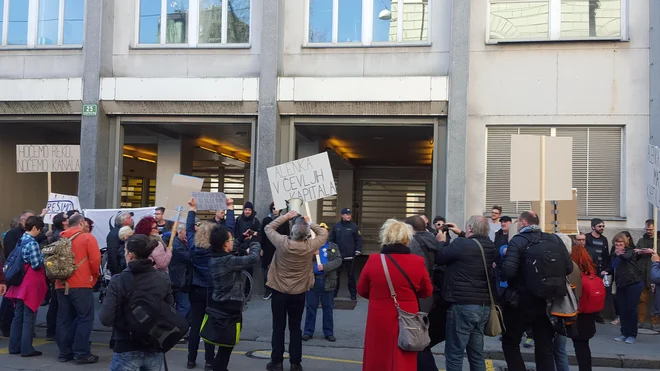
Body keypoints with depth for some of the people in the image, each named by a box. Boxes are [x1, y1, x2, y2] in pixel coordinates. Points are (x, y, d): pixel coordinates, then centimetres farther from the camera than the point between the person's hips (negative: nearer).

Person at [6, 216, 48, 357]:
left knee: (18, 315, 14)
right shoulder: (32, 243, -16)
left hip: (21, 282, 8)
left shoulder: (21, 241, 10)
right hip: (31, 283, -8)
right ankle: (26, 349, 4)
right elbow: (36, 264, -19)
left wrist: (38, 256, 14)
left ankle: (15, 346, 21)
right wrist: (43, 257, -2)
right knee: (29, 317, -1)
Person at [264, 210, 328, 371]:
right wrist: (310, 224, 5)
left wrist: (285, 217, 3)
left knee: (278, 327, 9)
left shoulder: (282, 242, -17)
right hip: (299, 293, 1)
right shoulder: (310, 246, -13)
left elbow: (268, 228, 1)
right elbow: (324, 233, 7)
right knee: (295, 328, 10)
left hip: (279, 291, -1)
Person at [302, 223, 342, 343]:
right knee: (310, 307, 6)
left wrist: (325, 267, -18)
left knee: (328, 308, 8)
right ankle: (308, 331, 16)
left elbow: (338, 260, -5)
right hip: (312, 279, -1)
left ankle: (329, 332, 17)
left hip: (327, 281, 1)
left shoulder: (333, 247, 8)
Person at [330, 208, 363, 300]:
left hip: (349, 256, -2)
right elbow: (332, 239, 8)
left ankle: (353, 293, 13)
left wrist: (358, 250, -10)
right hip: (337, 255, 2)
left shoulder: (354, 226, 0)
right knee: (336, 274, 9)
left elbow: (359, 240, -1)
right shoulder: (336, 226, 5)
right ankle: (334, 292, 20)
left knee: (351, 275, 4)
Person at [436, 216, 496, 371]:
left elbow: (438, 258, -5)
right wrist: (460, 235, 26)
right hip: (484, 305, 8)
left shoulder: (462, 244, -16)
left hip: (463, 305, -8)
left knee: (454, 354, -1)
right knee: (477, 354, 14)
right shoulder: (490, 247, 5)